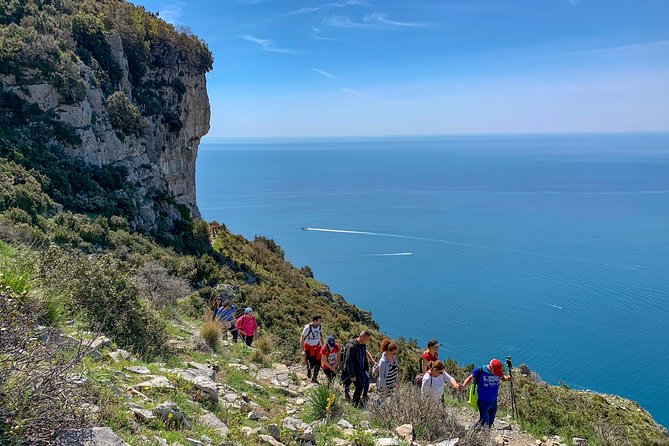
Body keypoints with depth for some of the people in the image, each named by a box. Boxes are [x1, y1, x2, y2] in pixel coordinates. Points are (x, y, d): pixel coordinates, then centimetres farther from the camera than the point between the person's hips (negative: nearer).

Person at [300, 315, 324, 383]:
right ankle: (309, 372, 30)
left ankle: (314, 378, 25)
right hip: (308, 346, -4)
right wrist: (303, 350, -22)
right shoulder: (308, 328, -26)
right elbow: (302, 339, -18)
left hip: (317, 346, 5)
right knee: (310, 363, -7)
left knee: (318, 363, 3)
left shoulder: (320, 325, -9)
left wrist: (322, 345, 13)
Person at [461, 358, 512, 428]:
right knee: (484, 423, -8)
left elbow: (502, 377, 14)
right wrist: (463, 386, -18)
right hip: (483, 402, -5)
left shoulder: (499, 370, -7)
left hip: (494, 401, 5)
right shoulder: (480, 371, -18)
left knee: (490, 423, 14)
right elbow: (470, 378, -3)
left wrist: (507, 378, -8)